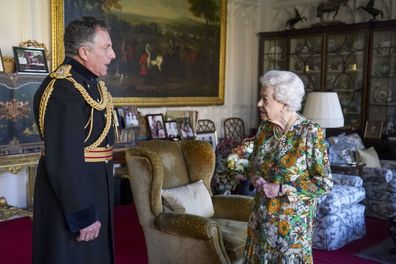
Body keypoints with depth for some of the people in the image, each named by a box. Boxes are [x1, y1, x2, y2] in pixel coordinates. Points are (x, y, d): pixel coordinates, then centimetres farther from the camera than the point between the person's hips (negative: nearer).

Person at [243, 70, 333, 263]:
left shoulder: (310, 132, -16)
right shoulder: (264, 128, 1)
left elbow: (324, 183, -16)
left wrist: (281, 189, -19)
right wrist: (255, 178, -7)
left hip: (292, 220, -5)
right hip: (262, 216, 5)